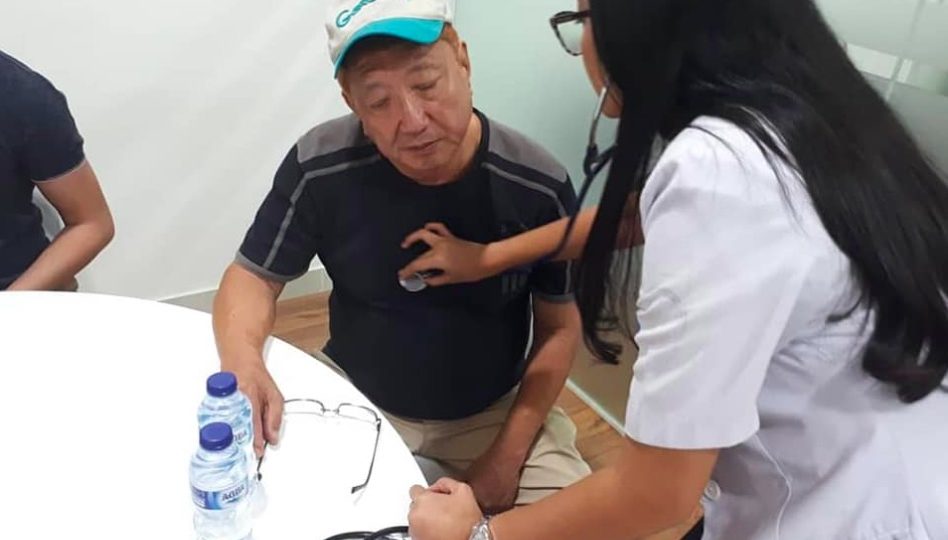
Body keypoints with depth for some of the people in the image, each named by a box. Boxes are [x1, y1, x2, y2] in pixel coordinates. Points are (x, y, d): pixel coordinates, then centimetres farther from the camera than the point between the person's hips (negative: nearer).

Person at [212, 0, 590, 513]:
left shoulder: (539, 187, -18)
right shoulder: (320, 167, -19)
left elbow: (560, 328, -6)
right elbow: (254, 276, -5)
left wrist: (509, 453, -14)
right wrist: (241, 361, -27)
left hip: (492, 412, 0)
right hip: (353, 398, 1)